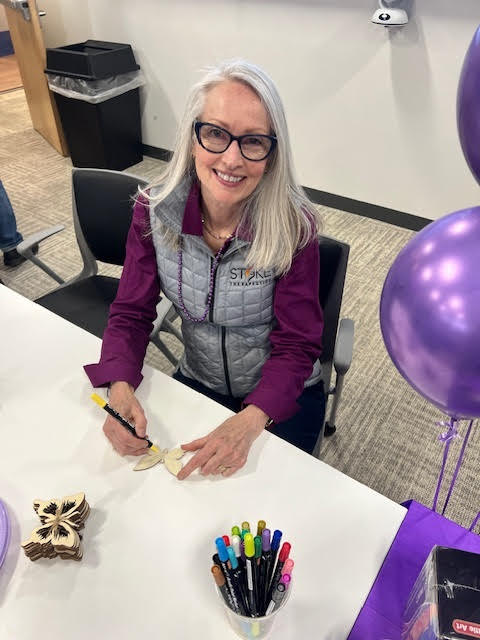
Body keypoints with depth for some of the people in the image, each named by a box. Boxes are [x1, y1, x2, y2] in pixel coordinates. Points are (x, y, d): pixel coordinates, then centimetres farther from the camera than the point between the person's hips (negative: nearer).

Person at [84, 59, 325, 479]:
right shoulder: (155, 210, -15)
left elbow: (297, 345, -19)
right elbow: (131, 313, -8)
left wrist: (249, 421, -35)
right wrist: (121, 388, -26)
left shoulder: (294, 226, -23)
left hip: (283, 395, -2)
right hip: (196, 382, 3)